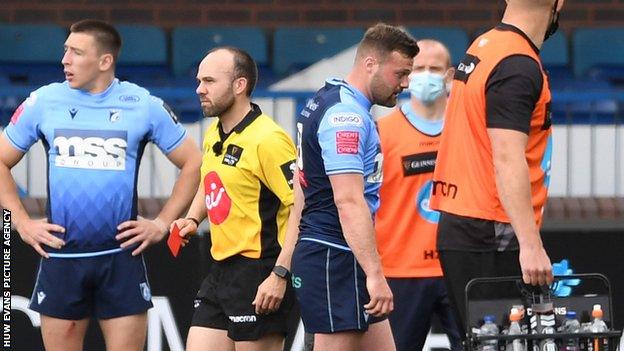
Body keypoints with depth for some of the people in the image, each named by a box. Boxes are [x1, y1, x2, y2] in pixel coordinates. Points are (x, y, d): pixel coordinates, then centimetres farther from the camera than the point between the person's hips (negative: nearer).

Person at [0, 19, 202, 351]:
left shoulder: (144, 106, 0)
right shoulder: (43, 102, 4)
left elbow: (192, 163, 8)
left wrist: (162, 224, 2)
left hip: (121, 256, -1)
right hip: (61, 256, 1)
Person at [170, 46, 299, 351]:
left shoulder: (268, 140, -16)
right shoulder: (213, 135, 12)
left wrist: (280, 274, -24)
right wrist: (193, 218, 12)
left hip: (259, 274, -9)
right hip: (221, 272, 9)